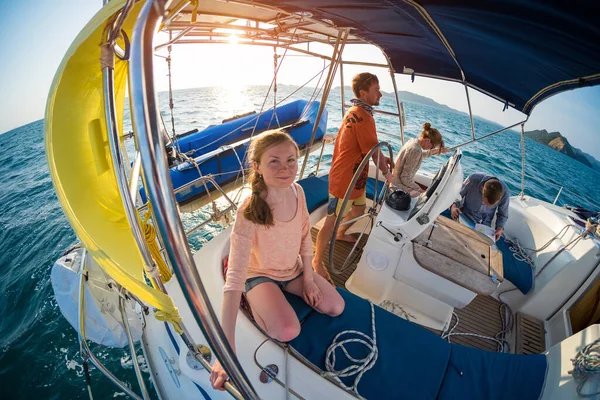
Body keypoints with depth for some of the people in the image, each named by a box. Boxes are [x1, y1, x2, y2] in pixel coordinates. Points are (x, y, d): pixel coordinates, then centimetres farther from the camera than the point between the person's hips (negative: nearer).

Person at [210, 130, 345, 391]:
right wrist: (227, 351, -43)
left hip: (294, 269, 5)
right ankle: (255, 303, 7)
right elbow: (234, 279, -40)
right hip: (260, 274, -5)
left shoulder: (297, 191, -18)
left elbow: (305, 236, -2)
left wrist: (308, 277, -1)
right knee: (288, 331, -24)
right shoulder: (249, 212, -36)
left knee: (336, 308, 1)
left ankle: (286, 292, 22)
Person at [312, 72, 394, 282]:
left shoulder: (355, 112, 11)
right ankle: (317, 261, 14)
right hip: (344, 178, -10)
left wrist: (383, 158, 13)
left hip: (355, 176, 10)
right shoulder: (363, 117, -22)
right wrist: (387, 172, -1)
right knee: (332, 221, -1)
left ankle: (341, 234, 52)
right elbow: (374, 151, -16)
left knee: (359, 209, 27)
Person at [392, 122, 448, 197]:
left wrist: (437, 151, 20)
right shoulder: (415, 150, -27)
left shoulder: (413, 141, 0)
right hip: (400, 189, -10)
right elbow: (405, 179, -25)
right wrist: (420, 189, -13)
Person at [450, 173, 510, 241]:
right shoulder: (472, 180, -27)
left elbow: (503, 214, -2)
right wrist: (453, 206, -32)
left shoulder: (505, 192, -20)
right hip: (464, 217, -1)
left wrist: (500, 228, -19)